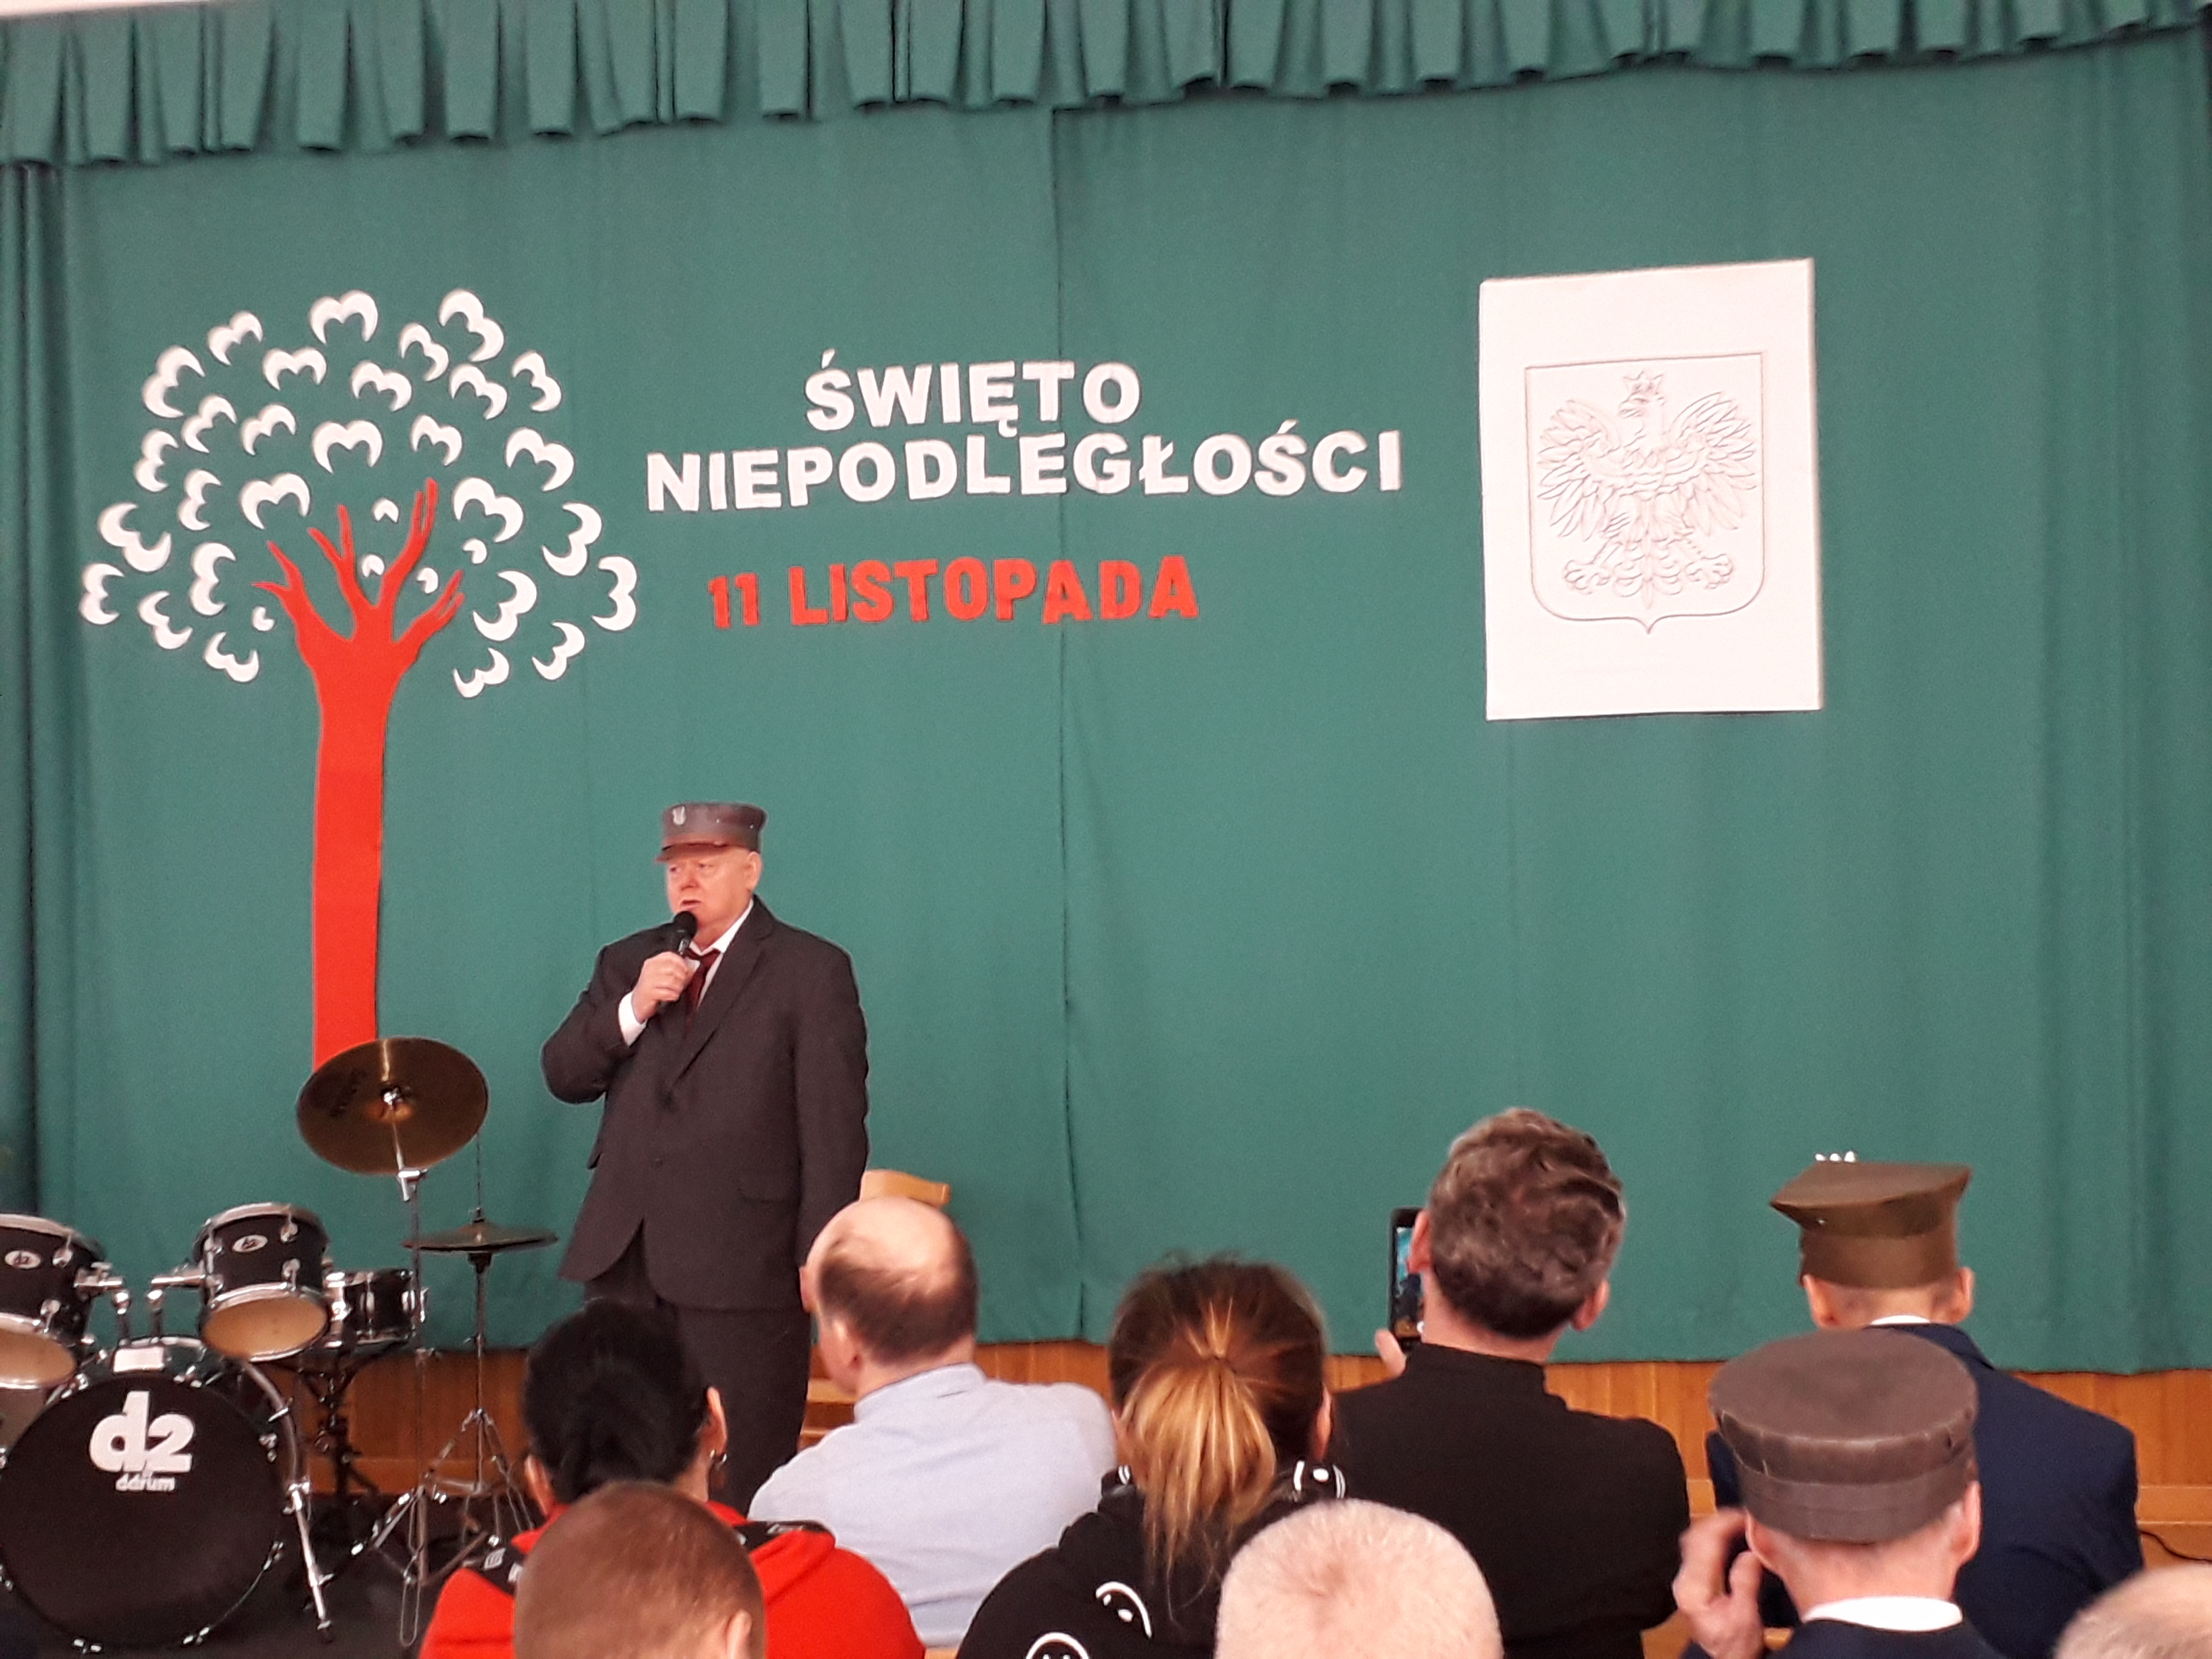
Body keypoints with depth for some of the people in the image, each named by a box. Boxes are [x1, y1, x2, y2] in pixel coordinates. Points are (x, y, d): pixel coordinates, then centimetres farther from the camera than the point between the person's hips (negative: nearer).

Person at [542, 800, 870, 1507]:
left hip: (741, 1264, -5)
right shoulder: (628, 963, 16)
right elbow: (563, 1076, 9)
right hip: (626, 1257, 5)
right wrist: (632, 1009, -7)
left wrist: (819, 1259, -12)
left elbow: (834, 1125, -6)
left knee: (739, 1491, -1)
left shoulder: (811, 971, -1)